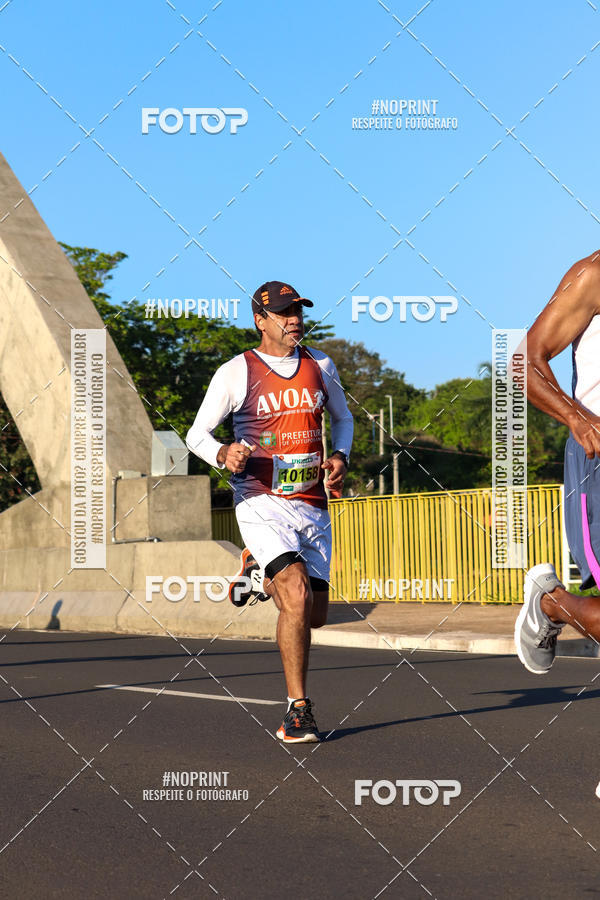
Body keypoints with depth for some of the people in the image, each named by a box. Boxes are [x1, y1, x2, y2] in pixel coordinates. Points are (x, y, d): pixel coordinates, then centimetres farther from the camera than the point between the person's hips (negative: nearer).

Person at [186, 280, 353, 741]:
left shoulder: (320, 366, 9)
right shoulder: (236, 373, -4)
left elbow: (343, 418, 25)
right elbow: (197, 434, 1)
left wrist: (341, 457, 4)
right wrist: (223, 454, -21)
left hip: (312, 505, 5)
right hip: (261, 502, -5)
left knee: (315, 614, 6)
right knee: (298, 596, -24)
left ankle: (262, 576, 38)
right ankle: (298, 708, -12)